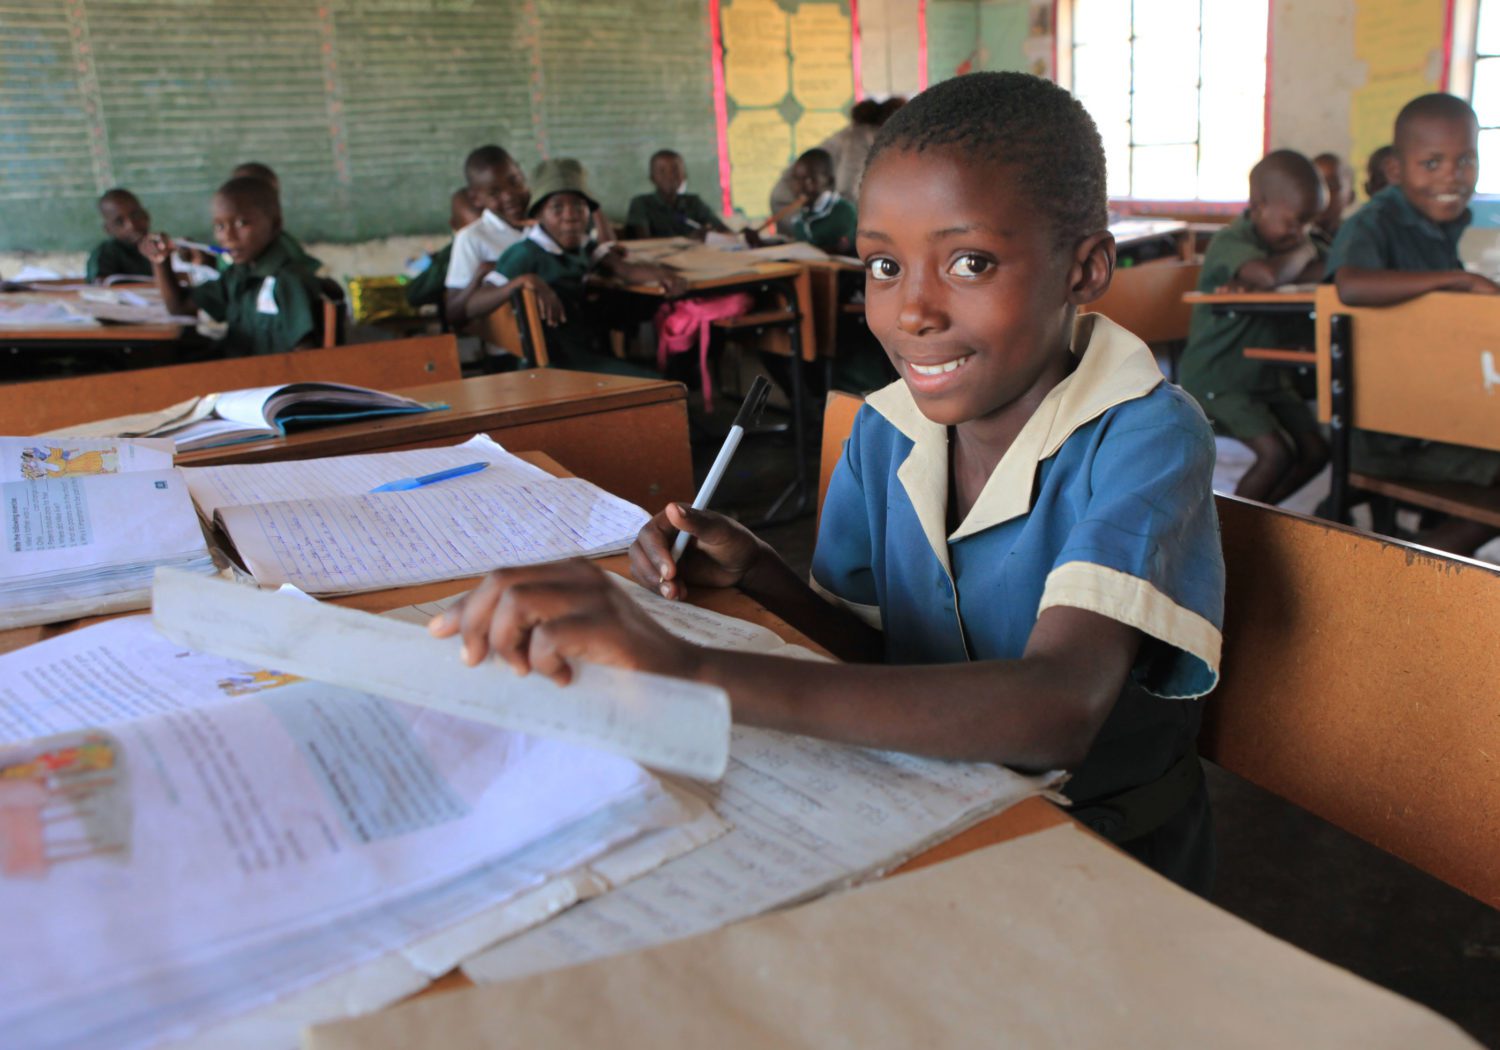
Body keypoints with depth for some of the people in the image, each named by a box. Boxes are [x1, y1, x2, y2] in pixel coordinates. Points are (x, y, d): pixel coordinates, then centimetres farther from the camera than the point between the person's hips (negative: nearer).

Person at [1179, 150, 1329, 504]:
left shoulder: (1290, 238, 7)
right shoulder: (1230, 242, -19)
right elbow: (1268, 274, -41)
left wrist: (1254, 284, -25)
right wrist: (1303, 252, -16)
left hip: (1267, 373, 9)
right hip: (1215, 378, -8)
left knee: (1315, 451, 4)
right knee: (1277, 453, -19)